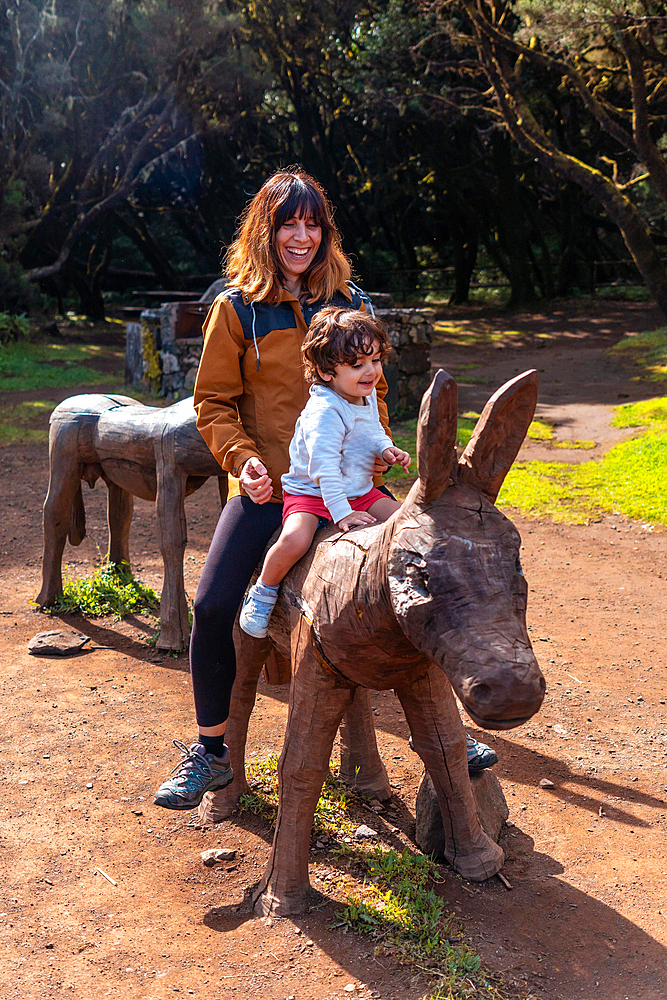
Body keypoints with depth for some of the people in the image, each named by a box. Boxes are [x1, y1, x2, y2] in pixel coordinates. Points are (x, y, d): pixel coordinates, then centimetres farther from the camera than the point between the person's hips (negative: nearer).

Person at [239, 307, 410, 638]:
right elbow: (323, 467, -31)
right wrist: (340, 512, -32)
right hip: (310, 494, -8)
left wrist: (386, 449, 4)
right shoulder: (324, 411, -26)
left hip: (361, 492, 8)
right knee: (294, 540, -32)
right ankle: (263, 592, -5)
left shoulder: (367, 396, 4)